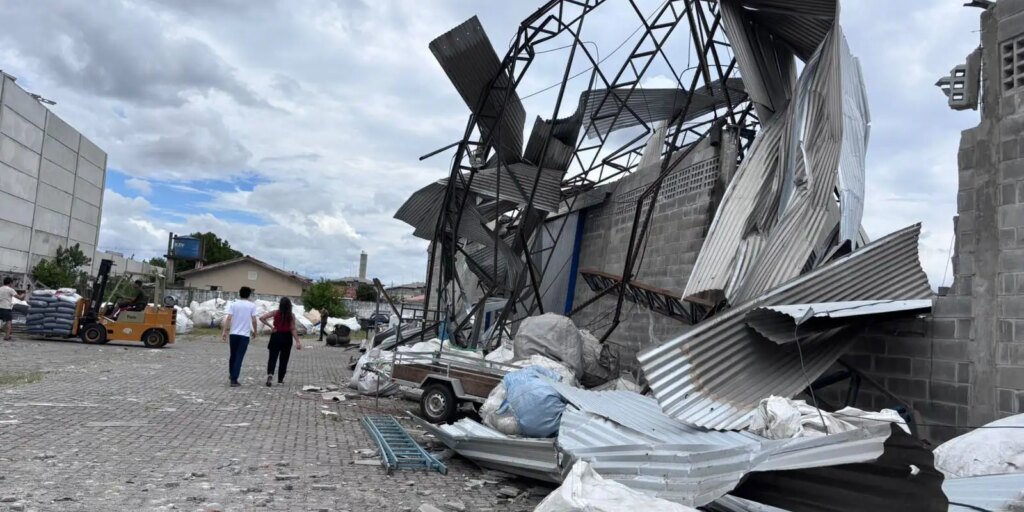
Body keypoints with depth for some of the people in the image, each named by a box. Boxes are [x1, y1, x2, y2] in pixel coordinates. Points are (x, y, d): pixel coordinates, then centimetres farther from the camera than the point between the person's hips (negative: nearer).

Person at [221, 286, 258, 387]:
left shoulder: (234, 304, 2)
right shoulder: (252, 305, -3)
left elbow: (228, 318, -5)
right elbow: (254, 320, -6)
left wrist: (224, 331, -3)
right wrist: (255, 331, 9)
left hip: (233, 333, 3)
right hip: (245, 335, -3)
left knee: (232, 355, 19)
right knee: (239, 357, -2)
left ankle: (231, 374, 35)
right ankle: (234, 380, -6)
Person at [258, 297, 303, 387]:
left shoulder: (275, 313, -3)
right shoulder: (291, 316, -6)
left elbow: (262, 318, -9)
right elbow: (293, 329, -11)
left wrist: (270, 326, -4)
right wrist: (298, 342, -11)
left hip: (276, 337, 0)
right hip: (286, 338, 0)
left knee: (272, 358, 2)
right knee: (284, 360, 11)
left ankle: (270, 374, -24)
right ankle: (280, 379, 16)